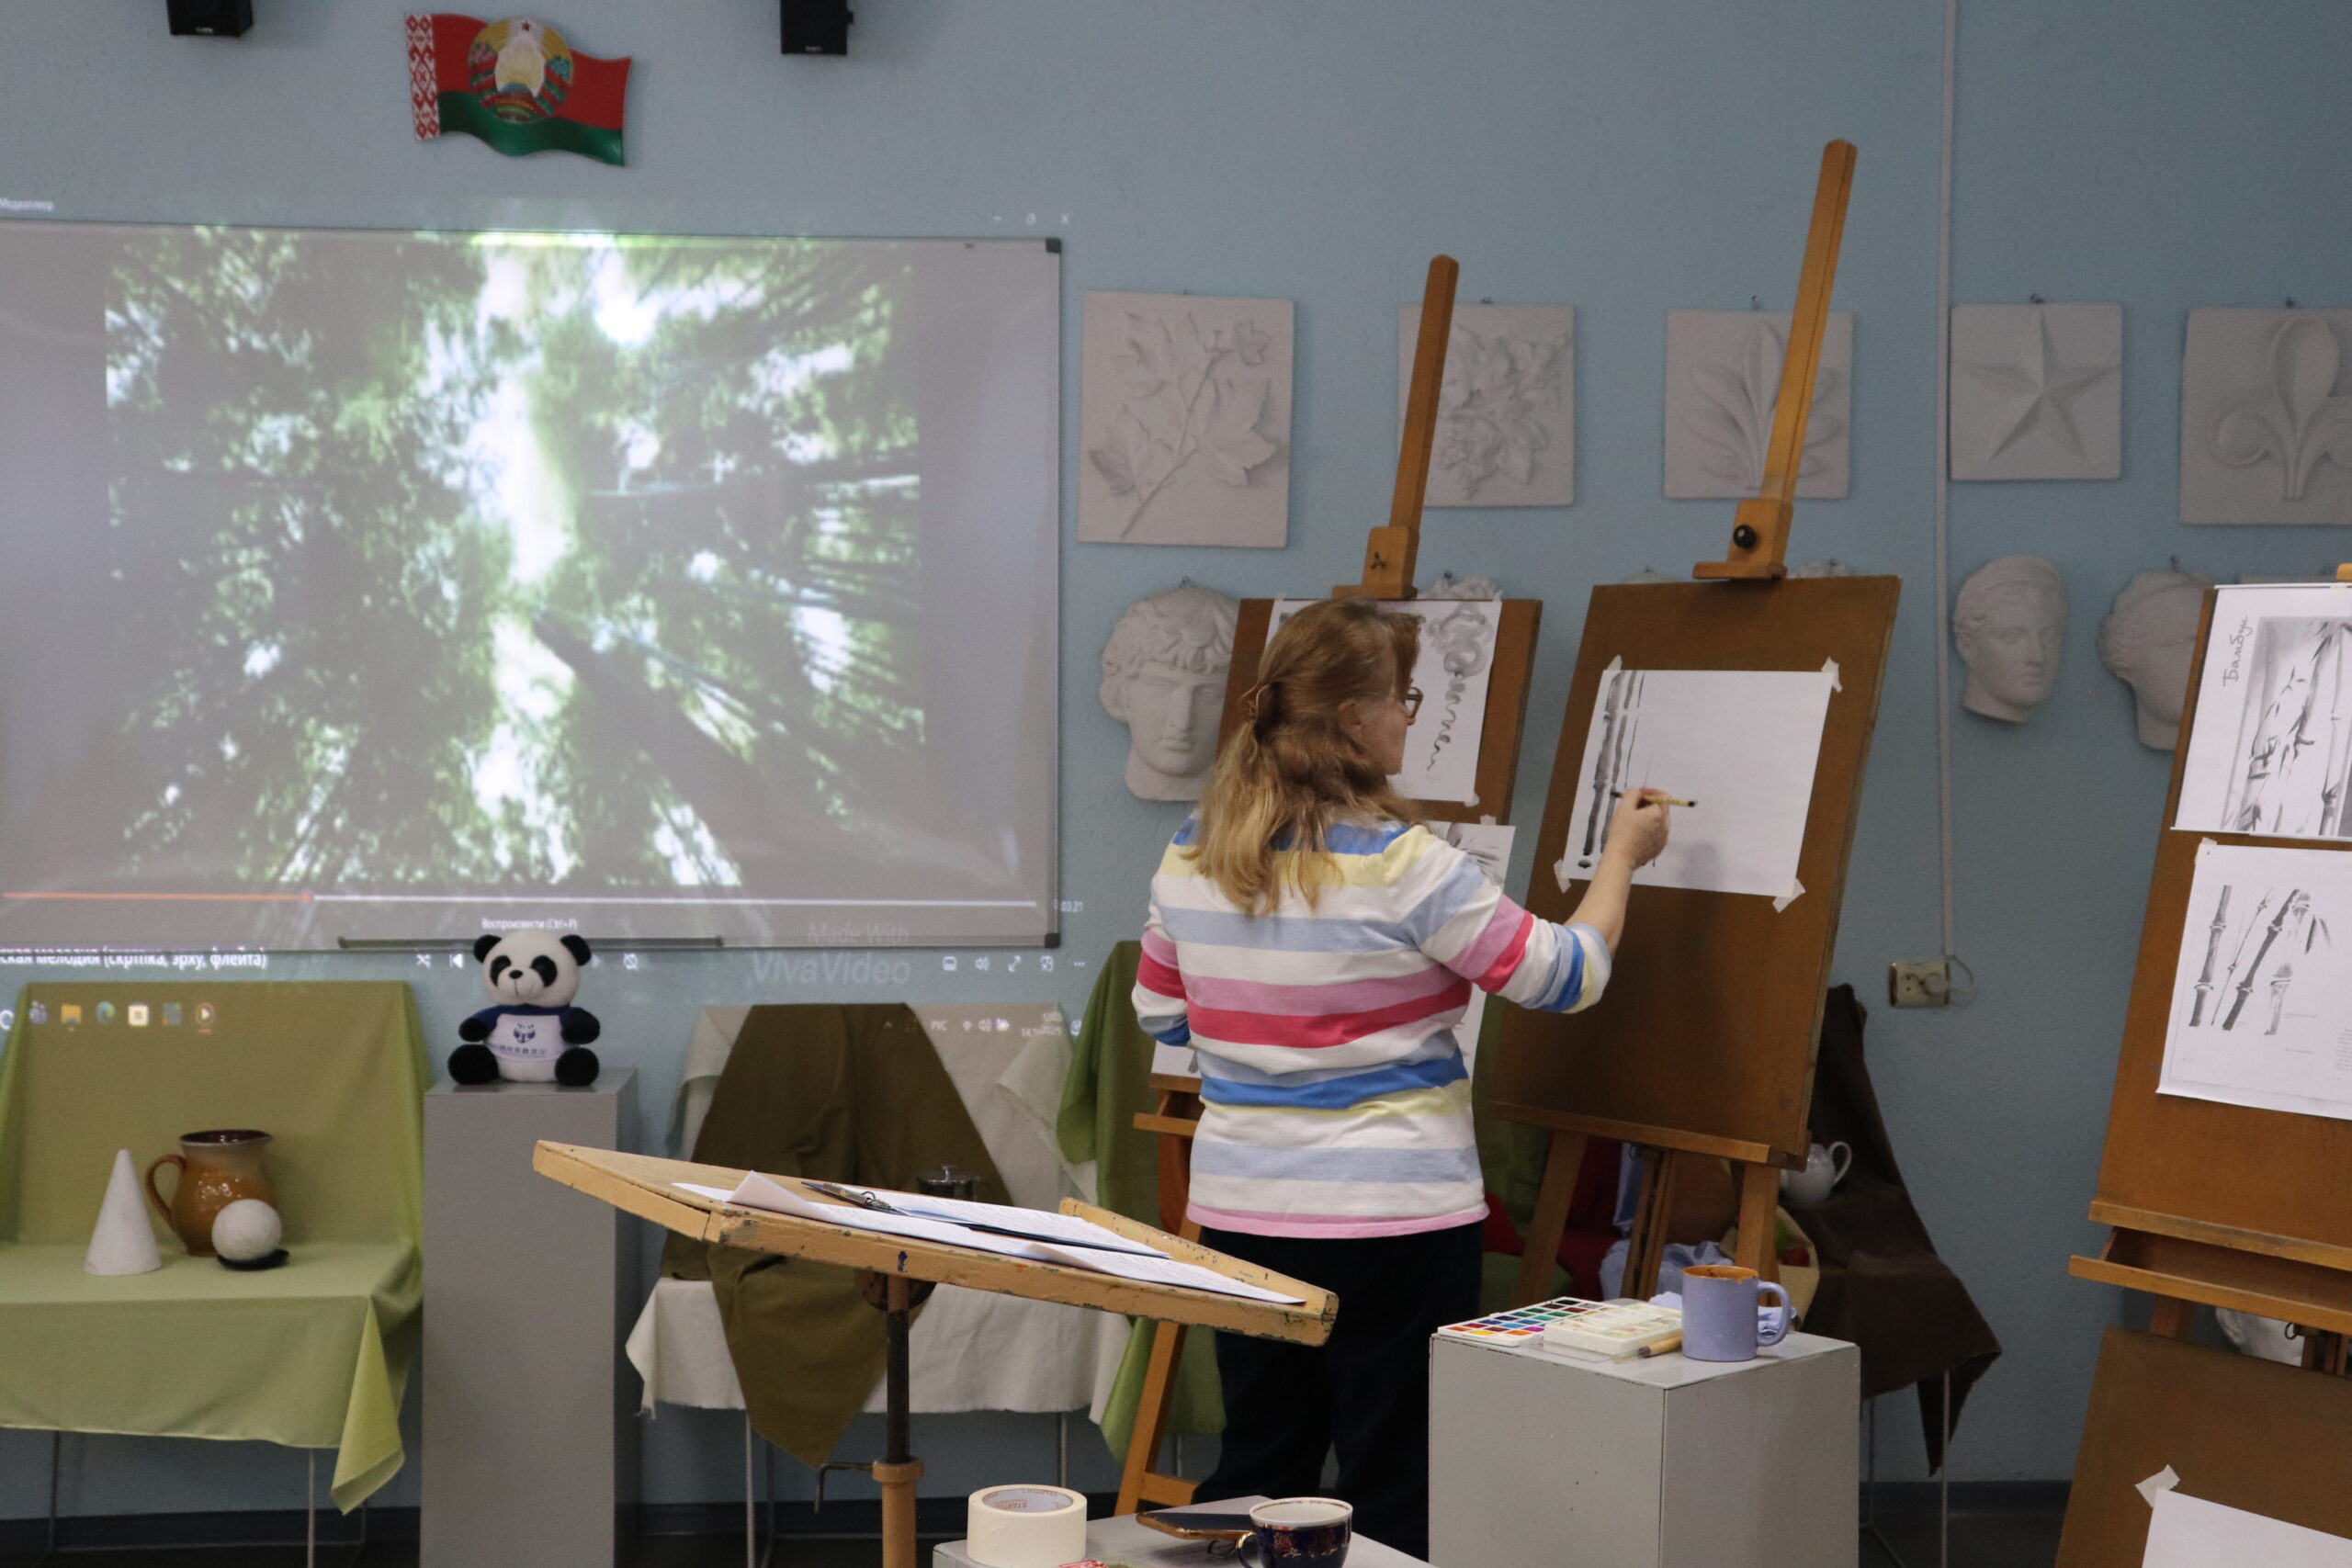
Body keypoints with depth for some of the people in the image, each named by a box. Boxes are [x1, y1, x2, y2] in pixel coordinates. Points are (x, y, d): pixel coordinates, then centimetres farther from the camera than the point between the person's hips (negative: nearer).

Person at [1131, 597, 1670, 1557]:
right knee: (1396, 1495, 6)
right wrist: (1622, 856, 7)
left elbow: (1159, 1016, 13)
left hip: (1241, 1209, 6)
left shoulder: (1188, 858, 0)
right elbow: (1567, 978, -7)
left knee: (1255, 1472, 17)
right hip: (1394, 1220, -6)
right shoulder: (1404, 868, -17)